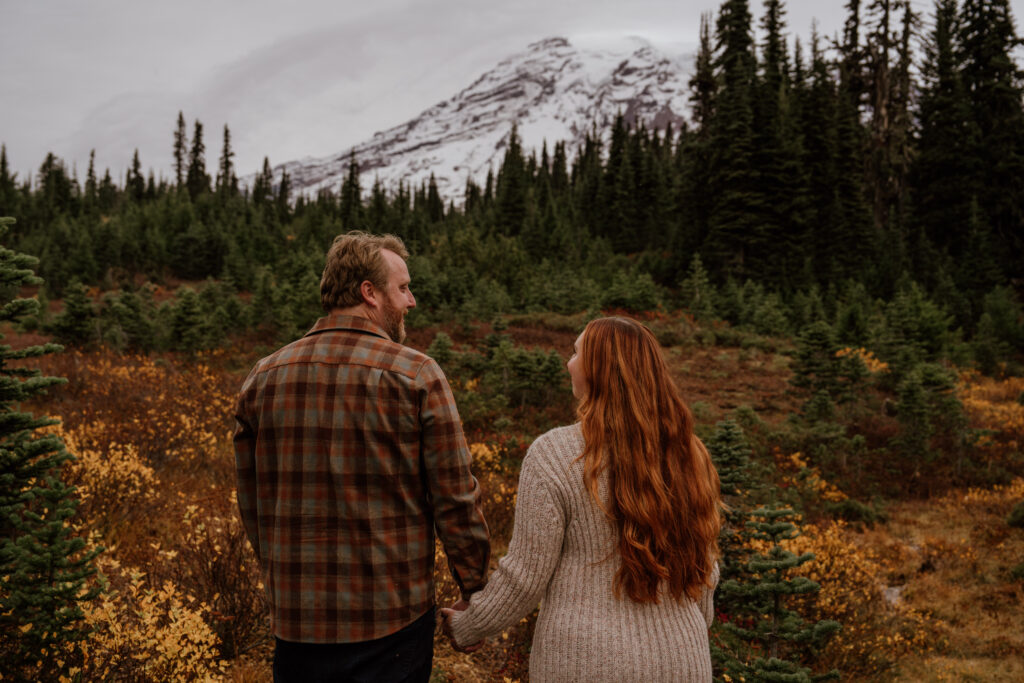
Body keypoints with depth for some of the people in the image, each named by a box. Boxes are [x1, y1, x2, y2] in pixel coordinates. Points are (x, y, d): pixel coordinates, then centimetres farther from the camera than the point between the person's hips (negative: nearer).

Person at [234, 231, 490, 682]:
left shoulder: (263, 378, 1)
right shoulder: (417, 377, -12)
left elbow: (253, 507, 9)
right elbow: (455, 501, -11)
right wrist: (476, 595, 2)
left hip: (295, 623, 4)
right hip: (391, 626, -3)